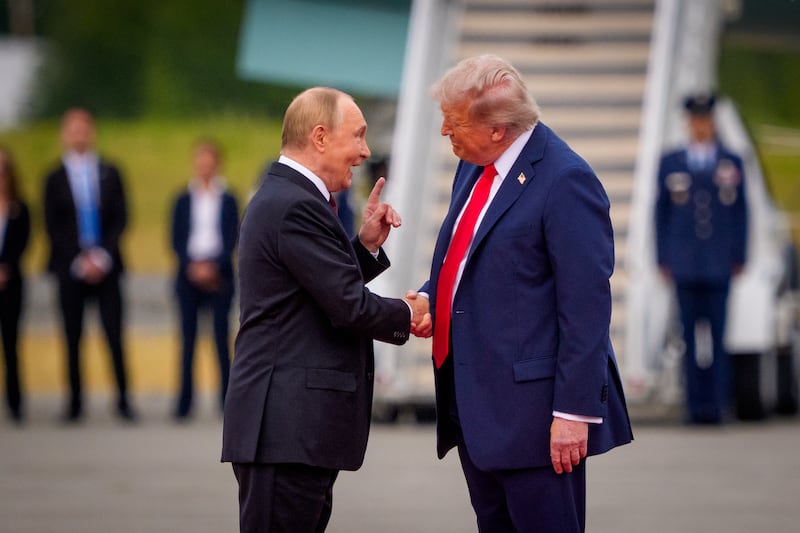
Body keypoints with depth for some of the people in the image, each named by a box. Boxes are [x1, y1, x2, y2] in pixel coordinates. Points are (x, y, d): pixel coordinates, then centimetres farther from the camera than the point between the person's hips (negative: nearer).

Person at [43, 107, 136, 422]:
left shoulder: (110, 175, 11)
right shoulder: (55, 180, 7)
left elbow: (120, 219, 6)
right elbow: (53, 227, 2)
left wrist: (103, 256, -7)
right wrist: (78, 261, -8)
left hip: (105, 266, 1)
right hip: (70, 267, -1)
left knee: (114, 335, -5)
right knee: (73, 338, -1)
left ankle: (123, 400, -2)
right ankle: (75, 404, 2)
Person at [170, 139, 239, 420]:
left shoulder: (227, 201, 5)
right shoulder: (184, 201, 9)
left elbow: (232, 239, 0)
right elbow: (177, 240, 5)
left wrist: (214, 267, -14)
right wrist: (192, 266, -10)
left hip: (219, 276, -1)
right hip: (189, 276, 1)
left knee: (221, 335, -4)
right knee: (188, 336, -1)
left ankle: (227, 398, -2)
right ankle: (184, 402, 0)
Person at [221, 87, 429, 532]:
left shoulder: (284, 197, 18)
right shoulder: (296, 207, -15)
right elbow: (350, 307, -17)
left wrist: (367, 244, 10)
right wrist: (407, 315, 0)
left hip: (296, 425, 11)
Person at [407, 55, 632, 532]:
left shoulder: (566, 182, -17)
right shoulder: (476, 167, 11)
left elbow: (586, 306, -18)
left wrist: (574, 411, -20)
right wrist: (431, 296, 5)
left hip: (532, 408, -9)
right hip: (475, 402, 9)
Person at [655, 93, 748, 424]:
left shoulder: (732, 163, 8)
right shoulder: (670, 164, 9)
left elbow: (740, 213, 9)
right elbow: (661, 213, 10)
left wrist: (739, 258, 2)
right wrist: (663, 259, 4)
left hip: (719, 266, -1)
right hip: (684, 267, 1)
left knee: (718, 334, -5)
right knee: (690, 337, 0)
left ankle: (718, 403, -3)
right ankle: (696, 405, 3)